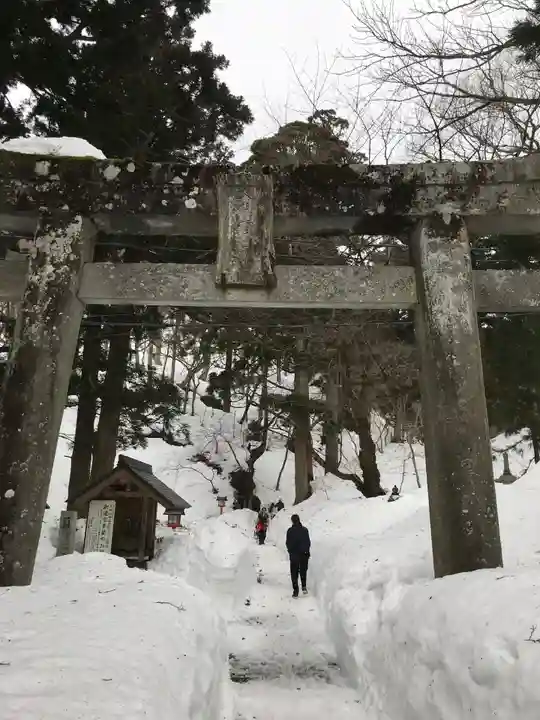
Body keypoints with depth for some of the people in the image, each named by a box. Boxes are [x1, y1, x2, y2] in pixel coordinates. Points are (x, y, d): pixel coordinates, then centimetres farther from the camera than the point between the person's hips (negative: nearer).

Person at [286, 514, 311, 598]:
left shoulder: (290, 531, -10)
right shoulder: (305, 530, -3)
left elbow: (288, 543, -5)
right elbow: (308, 542, 1)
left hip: (294, 554, -2)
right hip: (304, 554, 2)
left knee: (294, 573, 7)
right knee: (303, 571, 18)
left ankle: (295, 591, 3)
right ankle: (304, 586, 7)